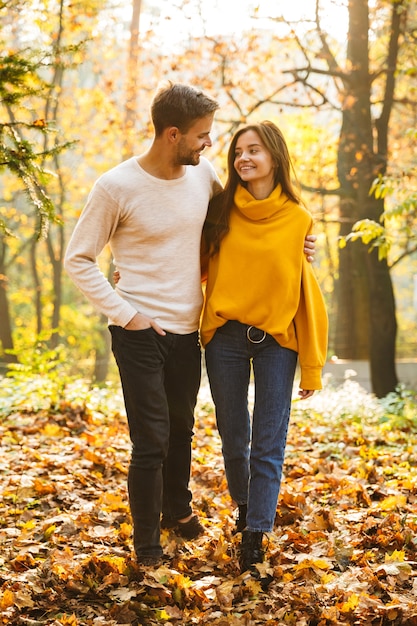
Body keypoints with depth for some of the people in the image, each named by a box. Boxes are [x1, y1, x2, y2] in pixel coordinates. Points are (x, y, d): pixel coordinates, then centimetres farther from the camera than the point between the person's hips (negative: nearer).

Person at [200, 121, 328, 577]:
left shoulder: (297, 219, -3)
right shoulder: (220, 211, 1)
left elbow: (307, 295, -2)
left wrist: (312, 366, -4)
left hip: (276, 339, -2)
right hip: (224, 335, 2)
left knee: (268, 444, -2)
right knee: (233, 438, 13)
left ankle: (254, 535, 7)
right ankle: (244, 505, 38)